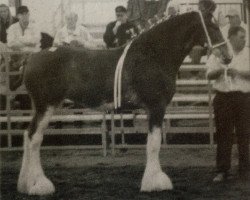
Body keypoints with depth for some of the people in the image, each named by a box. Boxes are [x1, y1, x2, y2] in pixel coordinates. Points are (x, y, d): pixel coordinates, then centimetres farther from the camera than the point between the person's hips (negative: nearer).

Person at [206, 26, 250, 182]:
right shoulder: (219, 53, 6)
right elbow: (210, 75, 2)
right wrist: (220, 70, -18)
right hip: (223, 97, 0)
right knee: (223, 135, 2)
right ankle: (222, 171, 7)